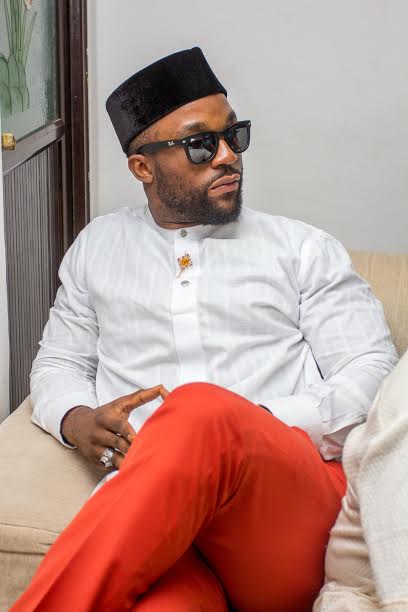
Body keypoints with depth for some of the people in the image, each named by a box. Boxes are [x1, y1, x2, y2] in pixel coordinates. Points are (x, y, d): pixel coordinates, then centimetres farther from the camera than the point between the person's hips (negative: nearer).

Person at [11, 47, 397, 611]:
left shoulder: (302, 248, 16)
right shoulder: (98, 247, 23)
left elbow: (373, 371, 9)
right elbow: (57, 364, 27)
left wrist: (256, 428, -9)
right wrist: (77, 420, 1)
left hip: (296, 497, 1)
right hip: (148, 504, -1)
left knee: (201, 412, -38)